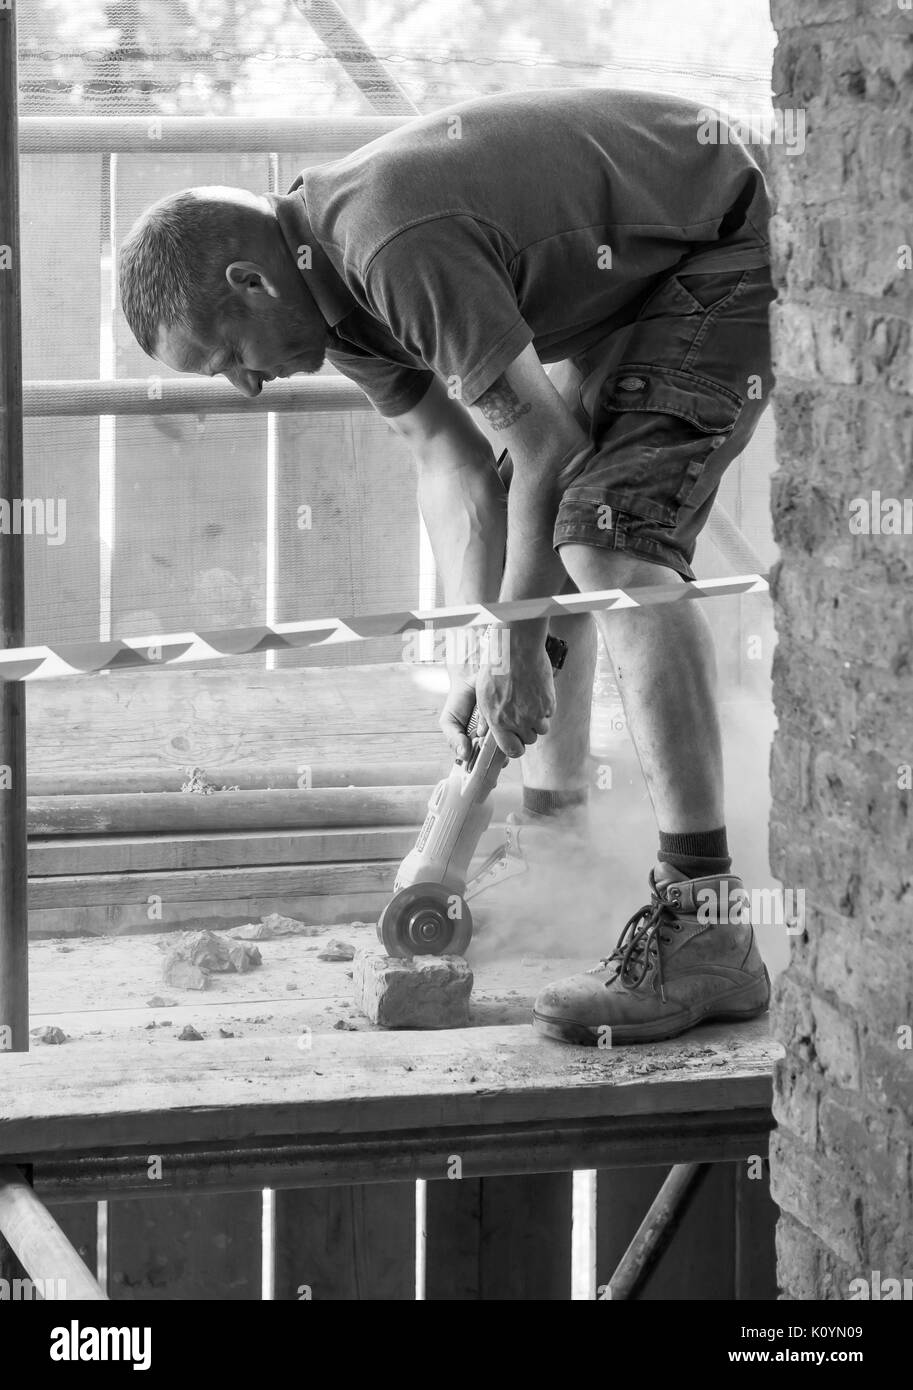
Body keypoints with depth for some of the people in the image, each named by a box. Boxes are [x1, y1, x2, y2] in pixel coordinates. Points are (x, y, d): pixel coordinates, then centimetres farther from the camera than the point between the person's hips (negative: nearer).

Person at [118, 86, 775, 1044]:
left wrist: (515, 654, -14)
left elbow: (544, 446, -24)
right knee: (544, 520, 17)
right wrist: (475, 663, -6)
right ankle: (552, 784, 38)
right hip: (626, 280, 10)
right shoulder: (333, 280, 1)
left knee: (612, 538, -24)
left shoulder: (400, 248, -30)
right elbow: (451, 461, 2)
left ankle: (704, 922, -28)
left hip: (723, 252, -10)